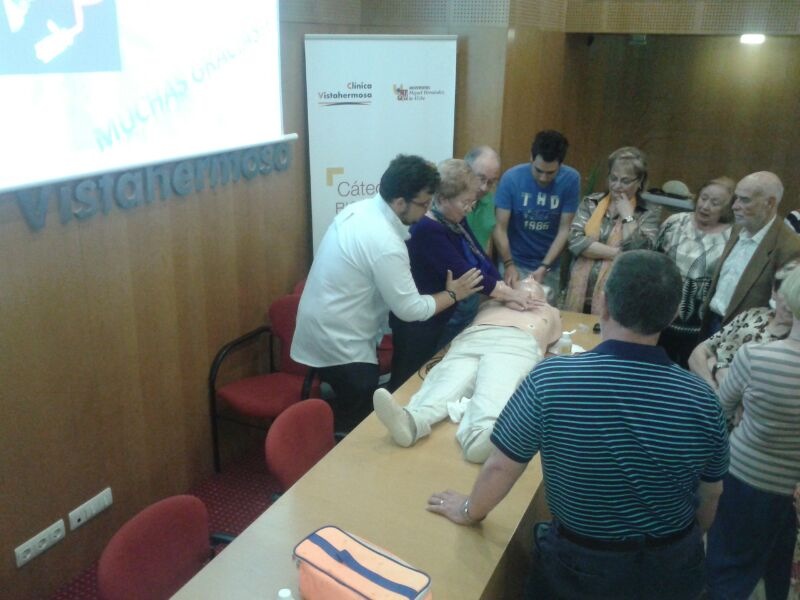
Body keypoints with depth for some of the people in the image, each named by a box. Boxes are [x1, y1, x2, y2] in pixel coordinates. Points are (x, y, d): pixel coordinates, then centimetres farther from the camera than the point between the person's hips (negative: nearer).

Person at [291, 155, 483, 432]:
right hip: (339, 343, -9)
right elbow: (410, 309, -19)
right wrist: (452, 294, -4)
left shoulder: (359, 209, 0)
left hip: (325, 329, 9)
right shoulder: (386, 244, -28)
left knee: (349, 418, 22)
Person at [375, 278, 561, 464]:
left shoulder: (549, 312, 44)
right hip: (468, 343, 2)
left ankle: (481, 438, -68)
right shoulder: (492, 303, 42)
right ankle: (410, 421, -61)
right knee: (446, 387, -32)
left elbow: (551, 337, 29)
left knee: (493, 395, -37)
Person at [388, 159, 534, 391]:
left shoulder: (455, 221, 3)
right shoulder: (427, 230, -26)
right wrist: (509, 293, -19)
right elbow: (463, 274, -28)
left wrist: (506, 290, -9)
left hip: (436, 318, 9)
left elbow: (479, 258, 3)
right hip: (416, 321, -9)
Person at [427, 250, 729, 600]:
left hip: (579, 564, -2)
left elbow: (499, 468, -14)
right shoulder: (701, 399, -19)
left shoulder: (549, 380, -25)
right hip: (673, 568, 2)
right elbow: (710, 495, -3)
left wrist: (470, 511, 7)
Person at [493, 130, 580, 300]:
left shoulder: (571, 180, -12)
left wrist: (544, 267, -18)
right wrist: (509, 265, -25)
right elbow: (500, 228, -14)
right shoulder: (511, 178, -16)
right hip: (515, 263, -1)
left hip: (549, 267, 2)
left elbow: (564, 230, -10)